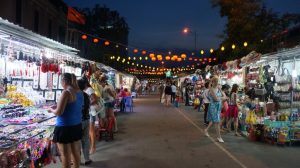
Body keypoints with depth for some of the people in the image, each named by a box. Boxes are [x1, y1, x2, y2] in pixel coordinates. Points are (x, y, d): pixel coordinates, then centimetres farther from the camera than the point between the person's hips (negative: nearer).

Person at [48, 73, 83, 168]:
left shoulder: (66, 92, -18)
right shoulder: (80, 92, 5)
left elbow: (59, 112, -19)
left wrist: (51, 110, 2)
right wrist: (57, 107, 20)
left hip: (65, 127, -8)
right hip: (77, 126, 8)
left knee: (65, 155, 5)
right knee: (76, 152, 18)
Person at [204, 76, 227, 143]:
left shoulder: (218, 88, 9)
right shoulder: (211, 89, -14)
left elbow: (224, 97, 8)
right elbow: (216, 99, -23)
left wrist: (219, 98, -12)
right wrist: (221, 97, -6)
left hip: (219, 107, 8)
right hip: (213, 106, -8)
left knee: (214, 120, 17)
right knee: (217, 122, -4)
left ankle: (206, 130, 40)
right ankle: (219, 137, 6)